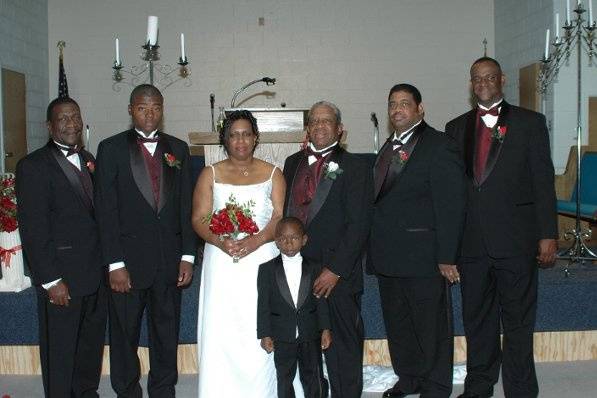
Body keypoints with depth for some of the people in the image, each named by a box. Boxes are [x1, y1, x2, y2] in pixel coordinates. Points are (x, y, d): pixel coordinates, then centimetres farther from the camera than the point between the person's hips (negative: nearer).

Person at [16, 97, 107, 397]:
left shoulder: (88, 159, 10)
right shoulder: (32, 166, -11)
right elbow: (32, 230, -14)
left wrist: (106, 263, 6)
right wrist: (50, 281, -17)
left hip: (96, 273, 7)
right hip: (62, 277, -7)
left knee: (92, 344, 20)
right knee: (60, 351, 7)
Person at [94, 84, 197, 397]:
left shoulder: (178, 149, 8)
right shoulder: (111, 148, -1)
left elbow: (186, 205, 7)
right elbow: (106, 210, -5)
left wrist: (188, 256, 1)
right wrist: (115, 263, -11)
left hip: (170, 259, 2)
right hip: (128, 257, -2)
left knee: (166, 332, 12)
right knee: (124, 334, 10)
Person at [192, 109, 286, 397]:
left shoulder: (272, 174, 8)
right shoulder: (210, 174, 9)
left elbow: (280, 218, 0)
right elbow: (199, 219, 2)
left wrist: (255, 241, -18)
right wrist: (221, 242, -18)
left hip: (261, 260, 0)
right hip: (221, 263, 1)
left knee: (260, 335, -3)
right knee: (221, 332, -2)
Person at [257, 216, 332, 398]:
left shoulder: (313, 268, 1)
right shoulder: (267, 269, -4)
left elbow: (321, 300, 2)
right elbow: (263, 304, -4)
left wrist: (325, 329, -2)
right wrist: (265, 335, -7)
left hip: (311, 334, 1)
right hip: (281, 336, -1)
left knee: (313, 377, 11)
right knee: (284, 378, 10)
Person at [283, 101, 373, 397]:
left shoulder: (354, 168, -3)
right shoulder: (293, 163, 12)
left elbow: (358, 225, -9)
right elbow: (284, 212, 15)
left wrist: (334, 270, -14)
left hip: (338, 275, -4)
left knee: (343, 347, 5)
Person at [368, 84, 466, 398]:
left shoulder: (440, 147, -9)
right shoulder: (389, 147, 14)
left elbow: (451, 207, -14)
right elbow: (381, 200, 13)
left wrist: (446, 257, -17)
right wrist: (377, 248, 8)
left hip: (423, 255, -8)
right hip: (387, 255, 8)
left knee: (431, 323, 5)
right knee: (397, 323, 18)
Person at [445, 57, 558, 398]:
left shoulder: (530, 123, 4)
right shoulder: (456, 127, 13)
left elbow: (544, 181, 0)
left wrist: (548, 234, -6)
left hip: (515, 238, -3)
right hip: (471, 239, 3)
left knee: (518, 321, 3)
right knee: (477, 318, 13)